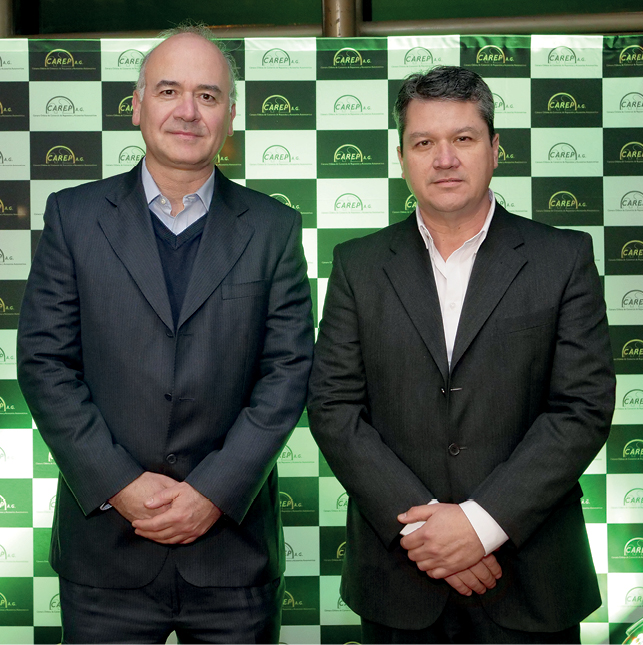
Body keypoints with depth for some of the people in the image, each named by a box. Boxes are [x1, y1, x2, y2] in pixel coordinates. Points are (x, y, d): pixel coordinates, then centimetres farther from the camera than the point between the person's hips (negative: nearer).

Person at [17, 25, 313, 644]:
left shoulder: (273, 228, 3)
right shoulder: (74, 215, 2)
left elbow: (288, 369, -3)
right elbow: (45, 362, -2)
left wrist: (215, 490, -11)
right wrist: (118, 485, -11)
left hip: (233, 541, 1)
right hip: (105, 542, 0)